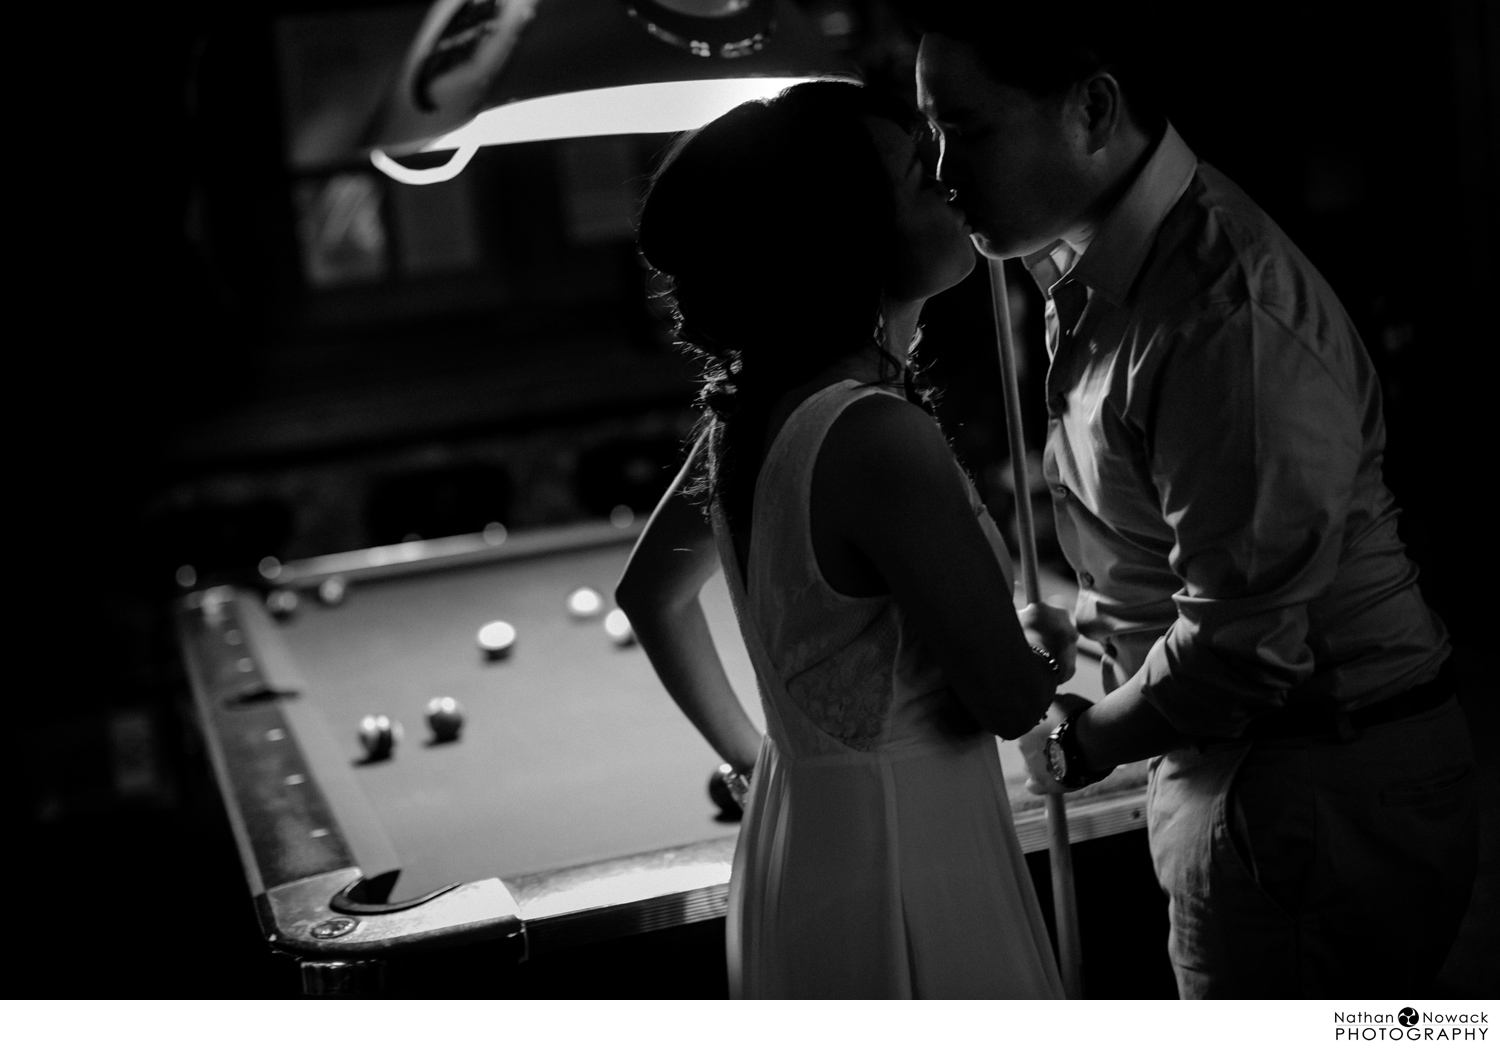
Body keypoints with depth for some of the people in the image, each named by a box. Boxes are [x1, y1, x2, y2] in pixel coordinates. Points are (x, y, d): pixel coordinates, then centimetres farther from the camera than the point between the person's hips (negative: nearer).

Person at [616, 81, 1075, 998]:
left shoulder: (750, 405, 1)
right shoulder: (880, 434, -26)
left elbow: (649, 589, 16)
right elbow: (1011, 697, -20)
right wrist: (1047, 641, 1)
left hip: (793, 832, 8)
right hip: (899, 872, -8)